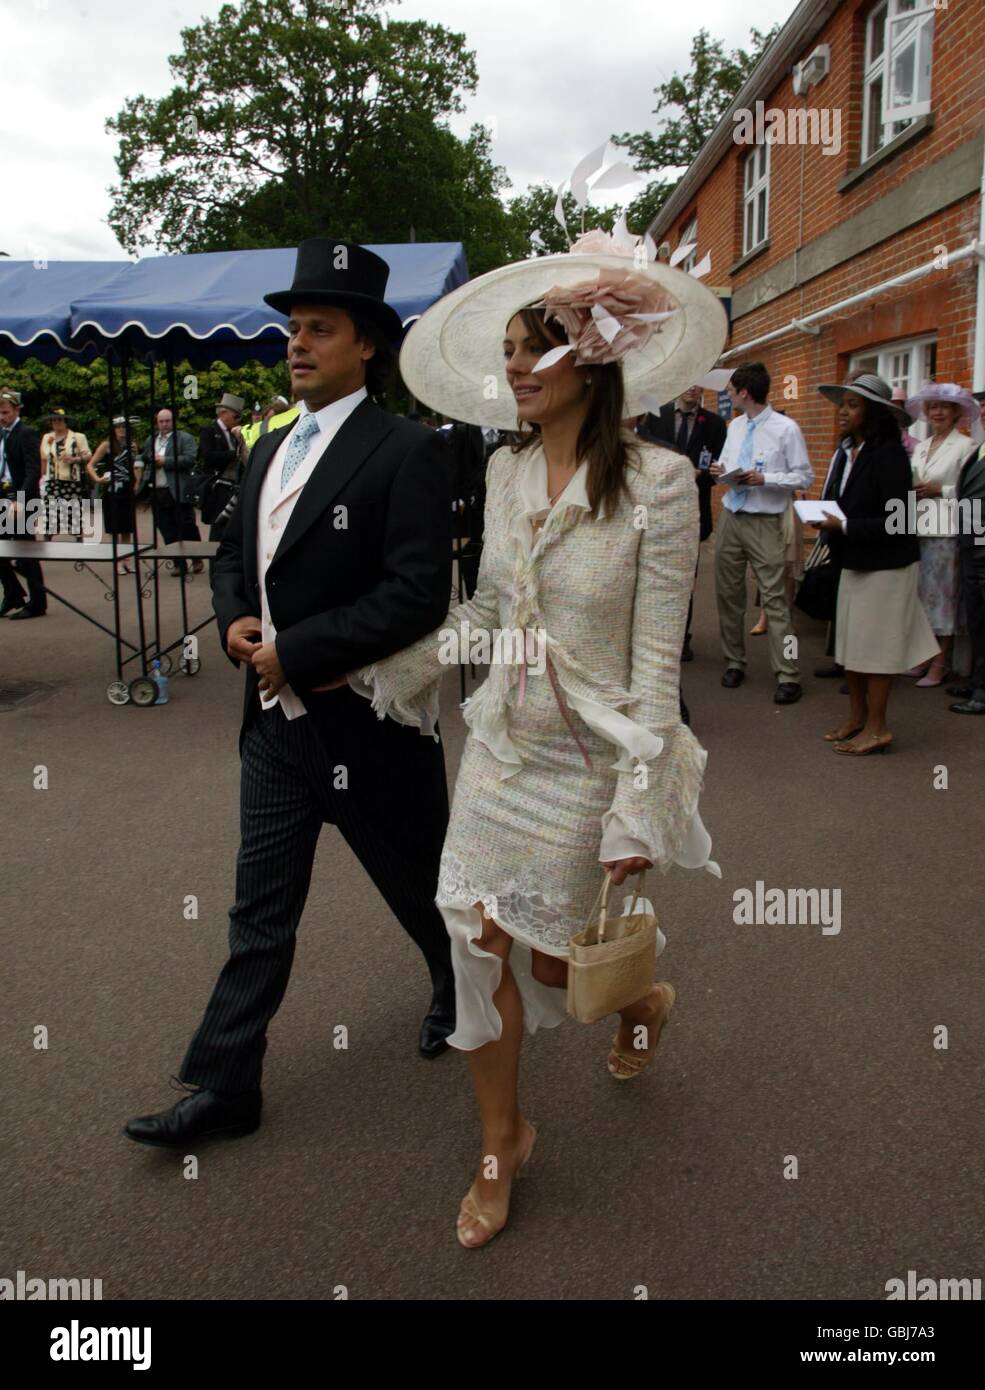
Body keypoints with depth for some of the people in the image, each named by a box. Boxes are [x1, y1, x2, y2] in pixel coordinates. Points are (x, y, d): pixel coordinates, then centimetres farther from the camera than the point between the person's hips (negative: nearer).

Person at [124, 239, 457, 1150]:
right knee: (261, 914, 12)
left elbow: (417, 595, -23)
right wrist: (236, 620, -3)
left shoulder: (406, 452, -14)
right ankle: (225, 1088, 24)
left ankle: (463, 992, 46)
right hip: (276, 724, 6)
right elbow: (233, 553, 19)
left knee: (422, 889, 16)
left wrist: (294, 651, -20)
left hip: (366, 726, -6)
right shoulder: (271, 447, 10)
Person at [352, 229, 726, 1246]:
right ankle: (502, 1141, 30)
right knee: (480, 943, 7)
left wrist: (641, 805, -16)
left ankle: (644, 998, 47)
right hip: (498, 742, 5)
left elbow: (657, 656, -16)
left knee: (550, 961, 9)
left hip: (585, 760, -5)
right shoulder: (505, 472, 2)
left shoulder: (656, 482, -16)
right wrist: (392, 667, 16)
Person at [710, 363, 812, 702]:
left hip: (764, 523, -6)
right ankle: (734, 663, 25)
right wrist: (721, 470, -3)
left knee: (774, 598, -7)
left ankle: (787, 676, -4)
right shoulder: (735, 426, 10)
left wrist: (764, 479, -19)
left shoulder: (786, 428, -8)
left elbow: (805, 478, -7)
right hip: (730, 517, 6)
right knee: (728, 594, 11)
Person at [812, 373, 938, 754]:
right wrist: (825, 519, -6)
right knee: (850, 639, 11)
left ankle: (877, 727, 8)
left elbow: (896, 520, -19)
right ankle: (858, 716, 24)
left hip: (885, 565, -8)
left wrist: (844, 526, -21)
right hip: (854, 562, 8)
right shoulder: (848, 452, 7)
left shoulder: (888, 454, -16)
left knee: (875, 644, -1)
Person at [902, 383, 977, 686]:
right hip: (918, 527, 6)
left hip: (945, 529, -6)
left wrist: (941, 490, -14)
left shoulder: (965, 446, -2)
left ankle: (940, 664, 3)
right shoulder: (920, 447, 18)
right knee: (921, 592, 8)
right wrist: (911, 489, 1)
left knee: (942, 593, -3)